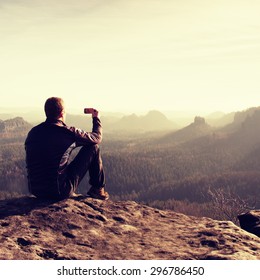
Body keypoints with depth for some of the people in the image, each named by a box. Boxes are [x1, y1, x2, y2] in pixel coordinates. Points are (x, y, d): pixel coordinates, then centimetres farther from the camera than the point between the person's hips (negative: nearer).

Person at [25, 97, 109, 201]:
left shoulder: (32, 132, 4)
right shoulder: (68, 132, -12)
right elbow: (97, 137, 5)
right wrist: (96, 118, 25)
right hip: (60, 192, -6)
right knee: (93, 147, 6)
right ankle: (98, 189, 21)